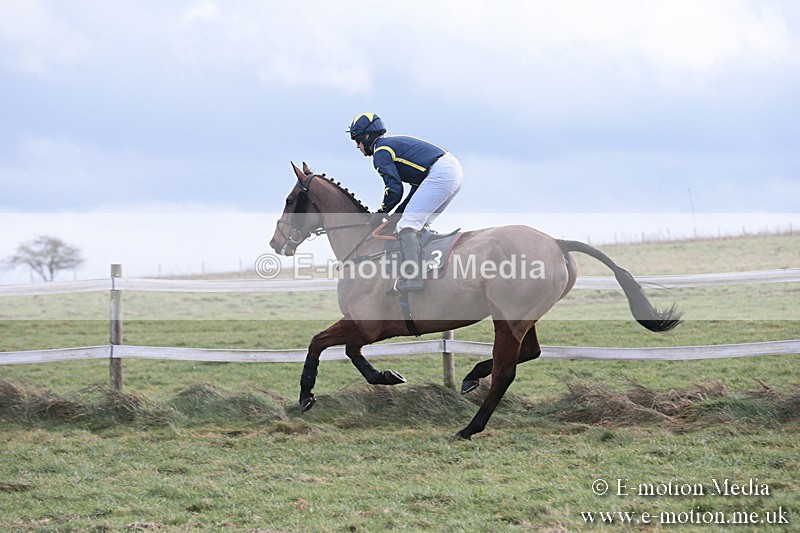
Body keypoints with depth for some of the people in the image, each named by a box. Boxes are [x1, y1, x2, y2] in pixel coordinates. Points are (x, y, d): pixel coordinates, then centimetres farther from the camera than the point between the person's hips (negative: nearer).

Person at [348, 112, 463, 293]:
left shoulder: (380, 152, 1)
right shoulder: (396, 142, 30)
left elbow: (395, 190, -7)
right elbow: (419, 186, 27)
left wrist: (381, 213, 9)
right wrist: (400, 211, 22)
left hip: (440, 174, -10)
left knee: (407, 225, -15)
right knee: (420, 226, 19)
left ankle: (412, 276, -31)